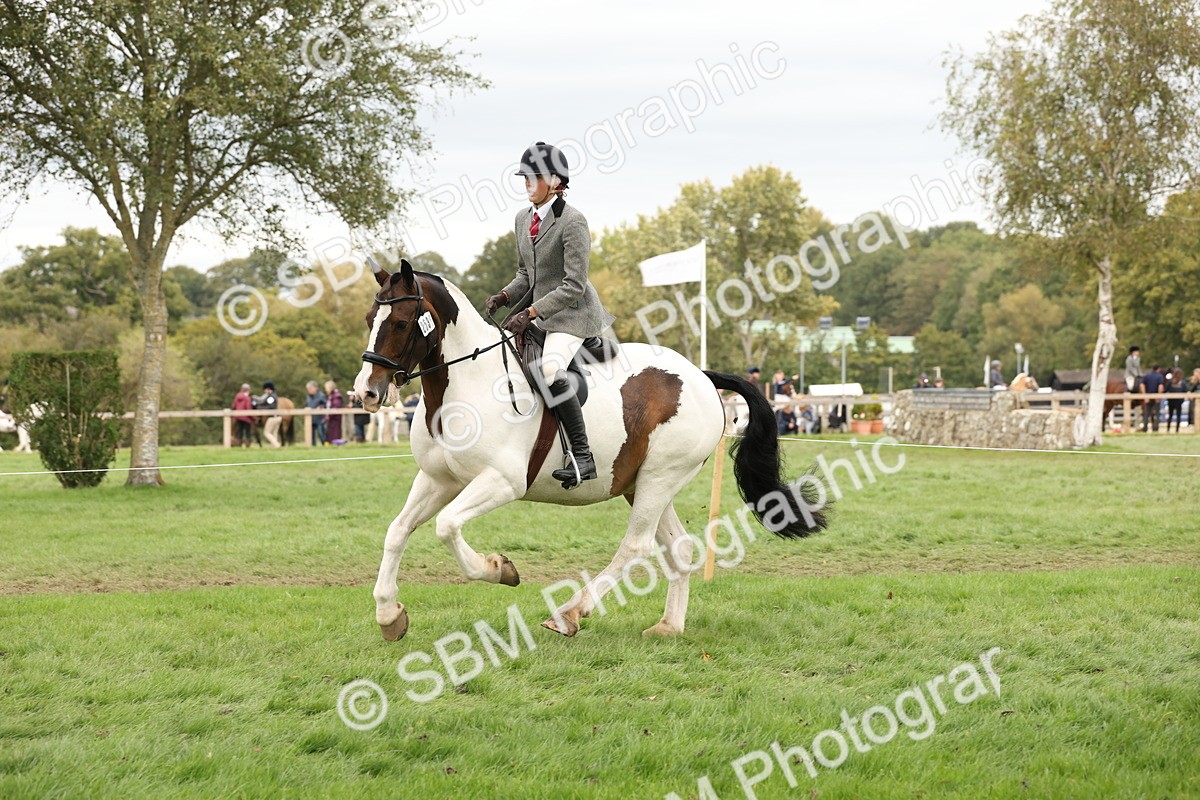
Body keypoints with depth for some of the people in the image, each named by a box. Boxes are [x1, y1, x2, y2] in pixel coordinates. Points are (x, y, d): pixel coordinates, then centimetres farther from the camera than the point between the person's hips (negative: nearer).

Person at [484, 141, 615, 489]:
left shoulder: (573, 222, -17)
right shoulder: (523, 218, 8)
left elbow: (573, 286, -20)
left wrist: (531, 313, -26)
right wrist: (505, 297, -2)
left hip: (571, 312, -9)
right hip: (536, 309, 9)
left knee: (550, 369, -31)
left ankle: (582, 456, -27)